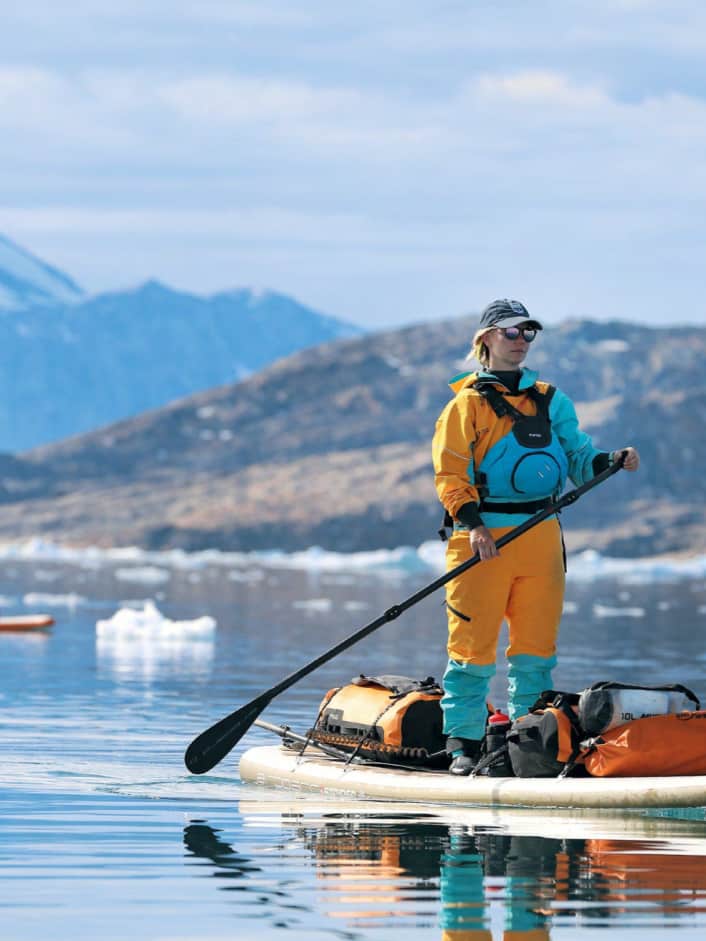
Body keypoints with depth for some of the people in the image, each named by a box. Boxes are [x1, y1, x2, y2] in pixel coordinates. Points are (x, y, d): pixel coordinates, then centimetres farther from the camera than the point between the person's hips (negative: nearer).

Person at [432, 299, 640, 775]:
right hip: (484, 537, -4)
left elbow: (578, 458, 13)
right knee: (473, 642, -5)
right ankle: (463, 741, 1)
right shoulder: (467, 403, 3)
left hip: (541, 535, 4)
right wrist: (472, 524, -17)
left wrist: (614, 461, -8)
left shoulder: (551, 400, 16)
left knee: (536, 645, 4)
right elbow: (450, 473, -4)